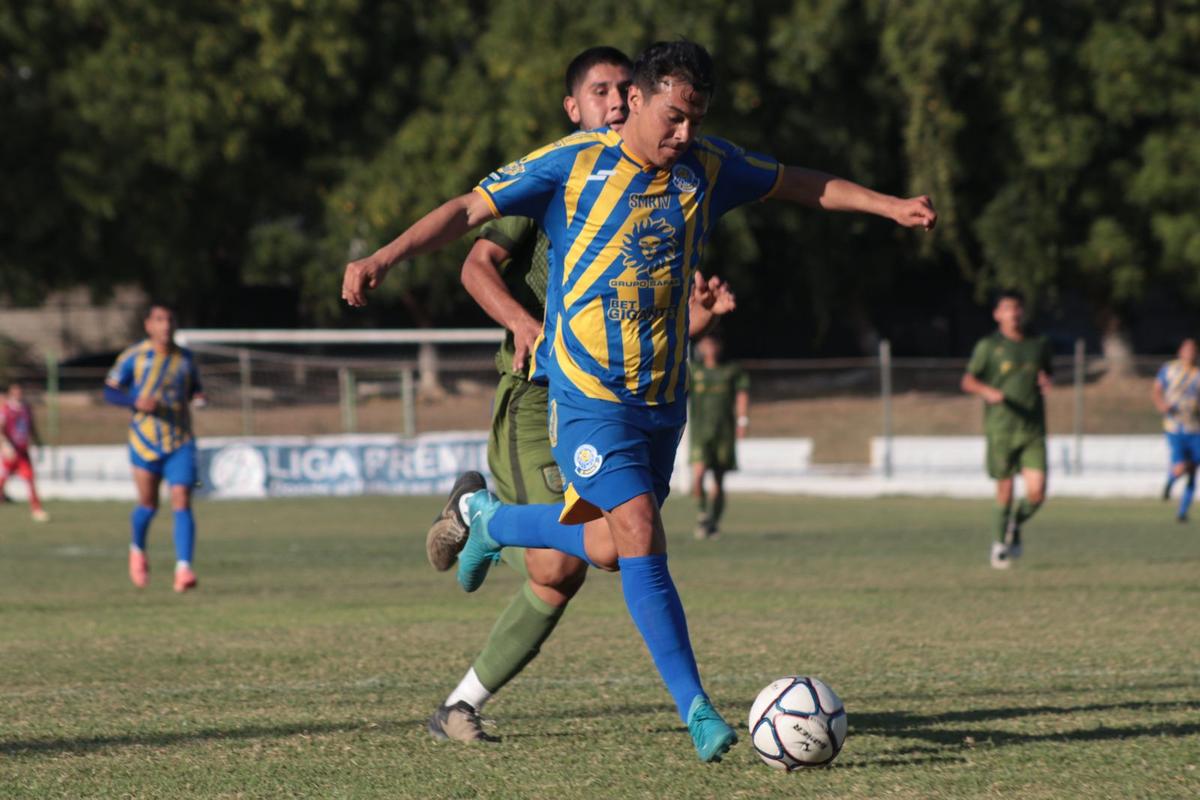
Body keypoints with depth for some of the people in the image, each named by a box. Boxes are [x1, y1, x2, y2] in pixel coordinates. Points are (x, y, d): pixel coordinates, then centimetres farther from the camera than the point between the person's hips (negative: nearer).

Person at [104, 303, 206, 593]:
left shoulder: (184, 358, 7)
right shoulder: (134, 356, -3)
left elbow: (194, 387, 22)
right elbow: (110, 391, -1)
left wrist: (199, 396, -3)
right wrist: (136, 401, -19)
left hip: (180, 441, 2)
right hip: (146, 441, -2)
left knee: (182, 503, -13)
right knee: (148, 505, 6)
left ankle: (183, 569, -19)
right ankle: (137, 550, 37)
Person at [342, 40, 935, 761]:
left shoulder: (708, 166, 4)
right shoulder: (572, 164, -9)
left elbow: (803, 184, 18)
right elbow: (470, 210, -10)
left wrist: (891, 206, 13)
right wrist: (384, 258, -21)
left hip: (664, 396, 6)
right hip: (588, 394, -6)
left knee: (608, 549, 8)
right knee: (641, 536, -17)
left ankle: (490, 518, 37)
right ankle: (695, 707, -10)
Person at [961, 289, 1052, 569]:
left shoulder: (1039, 344, 12)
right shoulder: (988, 346, 1)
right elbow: (968, 381, 0)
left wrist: (1045, 382, 3)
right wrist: (988, 391, -21)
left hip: (1033, 430, 2)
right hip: (1001, 428, -2)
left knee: (1036, 492, -9)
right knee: (1005, 489, 2)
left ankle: (1016, 525, 21)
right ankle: (1001, 541, 23)